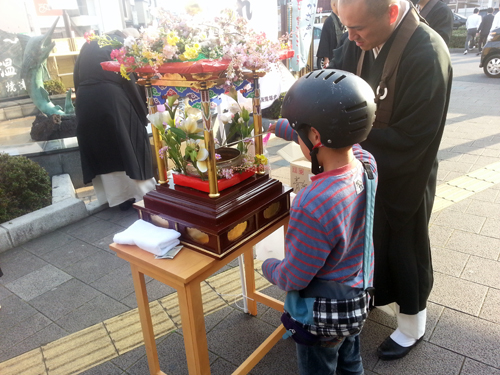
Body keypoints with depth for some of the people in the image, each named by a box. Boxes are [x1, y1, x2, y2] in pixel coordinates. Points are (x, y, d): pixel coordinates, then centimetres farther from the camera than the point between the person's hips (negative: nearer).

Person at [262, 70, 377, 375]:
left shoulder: (312, 205, -40)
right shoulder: (366, 163, -18)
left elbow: (293, 279, -26)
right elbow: (332, 140, 5)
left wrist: (268, 267, -5)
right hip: (359, 300, 7)